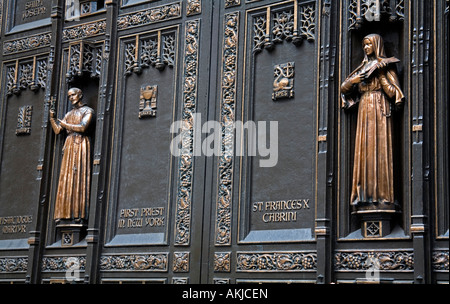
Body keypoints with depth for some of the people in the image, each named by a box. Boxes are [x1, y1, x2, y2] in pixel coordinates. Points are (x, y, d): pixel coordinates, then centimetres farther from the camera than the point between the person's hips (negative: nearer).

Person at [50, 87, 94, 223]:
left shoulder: (87, 111, 3)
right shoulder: (69, 114, 22)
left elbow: (82, 127, -12)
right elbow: (57, 130, 17)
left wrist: (66, 125, -1)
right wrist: (52, 118, 4)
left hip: (81, 144, -6)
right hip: (69, 144, 6)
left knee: (79, 176, -12)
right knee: (66, 178, -3)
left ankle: (78, 214, -16)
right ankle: (64, 212, -6)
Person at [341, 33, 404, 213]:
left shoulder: (385, 66, 6)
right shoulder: (363, 68, 21)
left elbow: (392, 91, -4)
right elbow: (344, 88, 19)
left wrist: (380, 75, -9)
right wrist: (353, 80, 1)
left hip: (379, 109, -5)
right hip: (364, 111, 6)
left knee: (379, 149, -12)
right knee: (364, 151, -2)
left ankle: (381, 197, -14)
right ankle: (365, 198, -4)